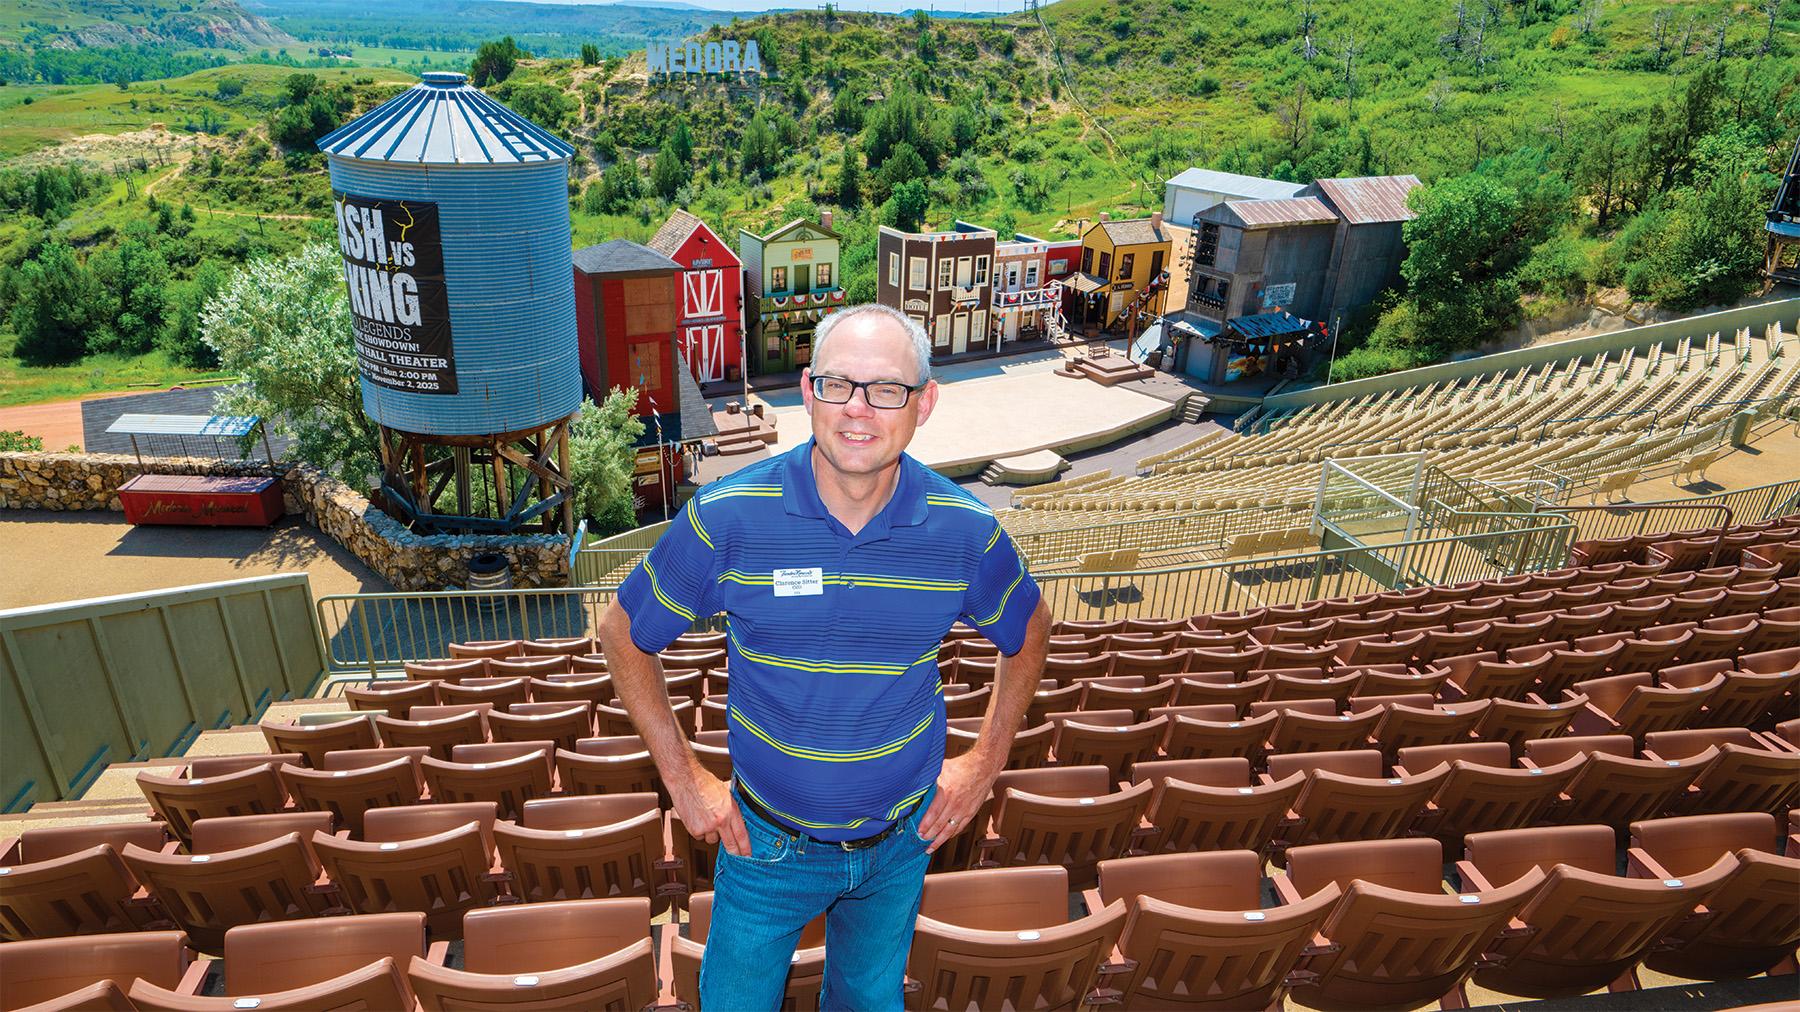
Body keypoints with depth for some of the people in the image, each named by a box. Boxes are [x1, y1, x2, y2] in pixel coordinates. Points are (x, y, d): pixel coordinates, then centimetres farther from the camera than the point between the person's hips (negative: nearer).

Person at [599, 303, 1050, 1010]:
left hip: (901, 844, 2)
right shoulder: (727, 516, -21)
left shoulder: (966, 530, -15)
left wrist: (986, 760, 0)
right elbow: (624, 634, -7)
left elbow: (1028, 634, 5)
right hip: (766, 842, -1)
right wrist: (682, 777, -7)